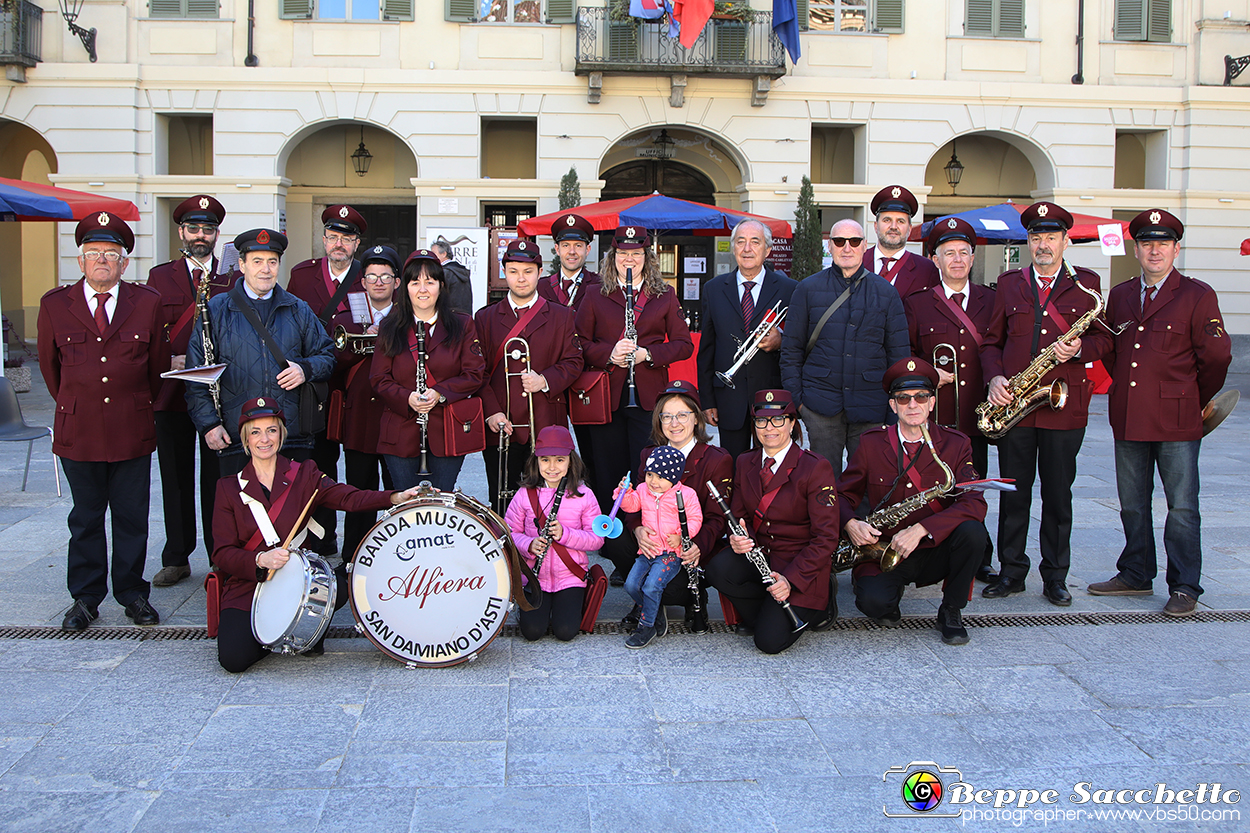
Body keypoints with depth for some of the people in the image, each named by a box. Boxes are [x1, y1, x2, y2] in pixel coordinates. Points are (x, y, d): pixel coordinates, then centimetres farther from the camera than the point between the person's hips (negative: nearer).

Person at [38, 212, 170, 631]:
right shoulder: (55, 305, 2)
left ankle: (133, 594, 19)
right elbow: (49, 365, 14)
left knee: (132, 517, 6)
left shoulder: (148, 303, 1)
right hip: (78, 431, 0)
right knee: (86, 518, 9)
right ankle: (85, 597, 19)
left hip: (133, 431, 0)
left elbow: (158, 363, 10)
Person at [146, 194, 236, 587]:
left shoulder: (234, 278, 8)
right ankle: (176, 559, 18)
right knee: (175, 477, 7)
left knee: (217, 477, 2)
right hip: (172, 391, 1)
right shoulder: (159, 276, 11)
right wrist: (169, 359, -11)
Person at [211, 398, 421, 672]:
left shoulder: (303, 475, 4)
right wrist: (260, 560, -23)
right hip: (247, 589, 0)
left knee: (339, 589, -32)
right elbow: (223, 554, -2)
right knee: (234, 658, -24)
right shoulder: (230, 488, 4)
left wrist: (395, 498, -32)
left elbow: (348, 497, -13)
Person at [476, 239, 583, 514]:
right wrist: (491, 412, -8)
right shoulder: (485, 318, 11)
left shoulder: (562, 317, 11)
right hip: (502, 428, 1)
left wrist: (545, 380, -12)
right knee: (501, 504, 3)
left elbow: (573, 362, 6)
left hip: (547, 428, 0)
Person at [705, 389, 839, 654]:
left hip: (799, 564, -4)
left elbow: (826, 538, -13)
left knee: (770, 641, -21)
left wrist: (791, 579, -24)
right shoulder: (745, 464, 7)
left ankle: (818, 607, 9)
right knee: (718, 570, -29)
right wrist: (737, 538, -14)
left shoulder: (815, 468, -11)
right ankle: (761, 613, 0)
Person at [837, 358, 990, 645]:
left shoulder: (955, 444, -2)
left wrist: (922, 529, -28)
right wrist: (850, 523, -17)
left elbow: (974, 503, -15)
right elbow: (843, 494, 7)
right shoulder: (871, 443, 1)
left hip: (934, 551, 1)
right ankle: (891, 591, 10)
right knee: (873, 602, -31)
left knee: (972, 531, -30)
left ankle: (951, 611, -5)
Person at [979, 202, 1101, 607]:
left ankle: (1055, 577, 16)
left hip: (1064, 404, -1)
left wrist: (1079, 348, -13)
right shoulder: (1009, 283, 11)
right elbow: (992, 341, 12)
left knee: (1058, 494, 5)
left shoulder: (1086, 284, 6)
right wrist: (995, 378, -5)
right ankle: (1011, 572, 16)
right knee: (1013, 493, 5)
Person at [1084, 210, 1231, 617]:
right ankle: (1136, 575, 25)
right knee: (1132, 504, 13)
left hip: (1177, 420, -5)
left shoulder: (1198, 296, -3)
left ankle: (1185, 587, 7)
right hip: (1128, 418, 5)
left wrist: (1197, 401, 6)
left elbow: (1216, 357, -2)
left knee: (1182, 506, -1)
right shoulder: (1119, 296, 12)